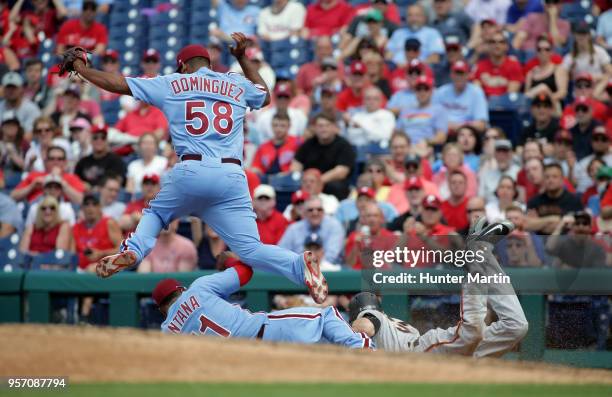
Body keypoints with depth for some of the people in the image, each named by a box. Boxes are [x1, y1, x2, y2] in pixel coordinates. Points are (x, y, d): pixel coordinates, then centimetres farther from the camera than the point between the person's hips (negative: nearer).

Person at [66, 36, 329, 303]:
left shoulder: (171, 84, 16)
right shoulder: (237, 85, 22)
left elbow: (116, 83, 19)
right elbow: (265, 96, 44)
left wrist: (81, 69, 35)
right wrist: (242, 58, 50)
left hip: (190, 171, -1)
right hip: (231, 176, 1)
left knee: (155, 213, 26)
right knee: (251, 249, -2)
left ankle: (134, 249, -3)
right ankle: (300, 266, -29)